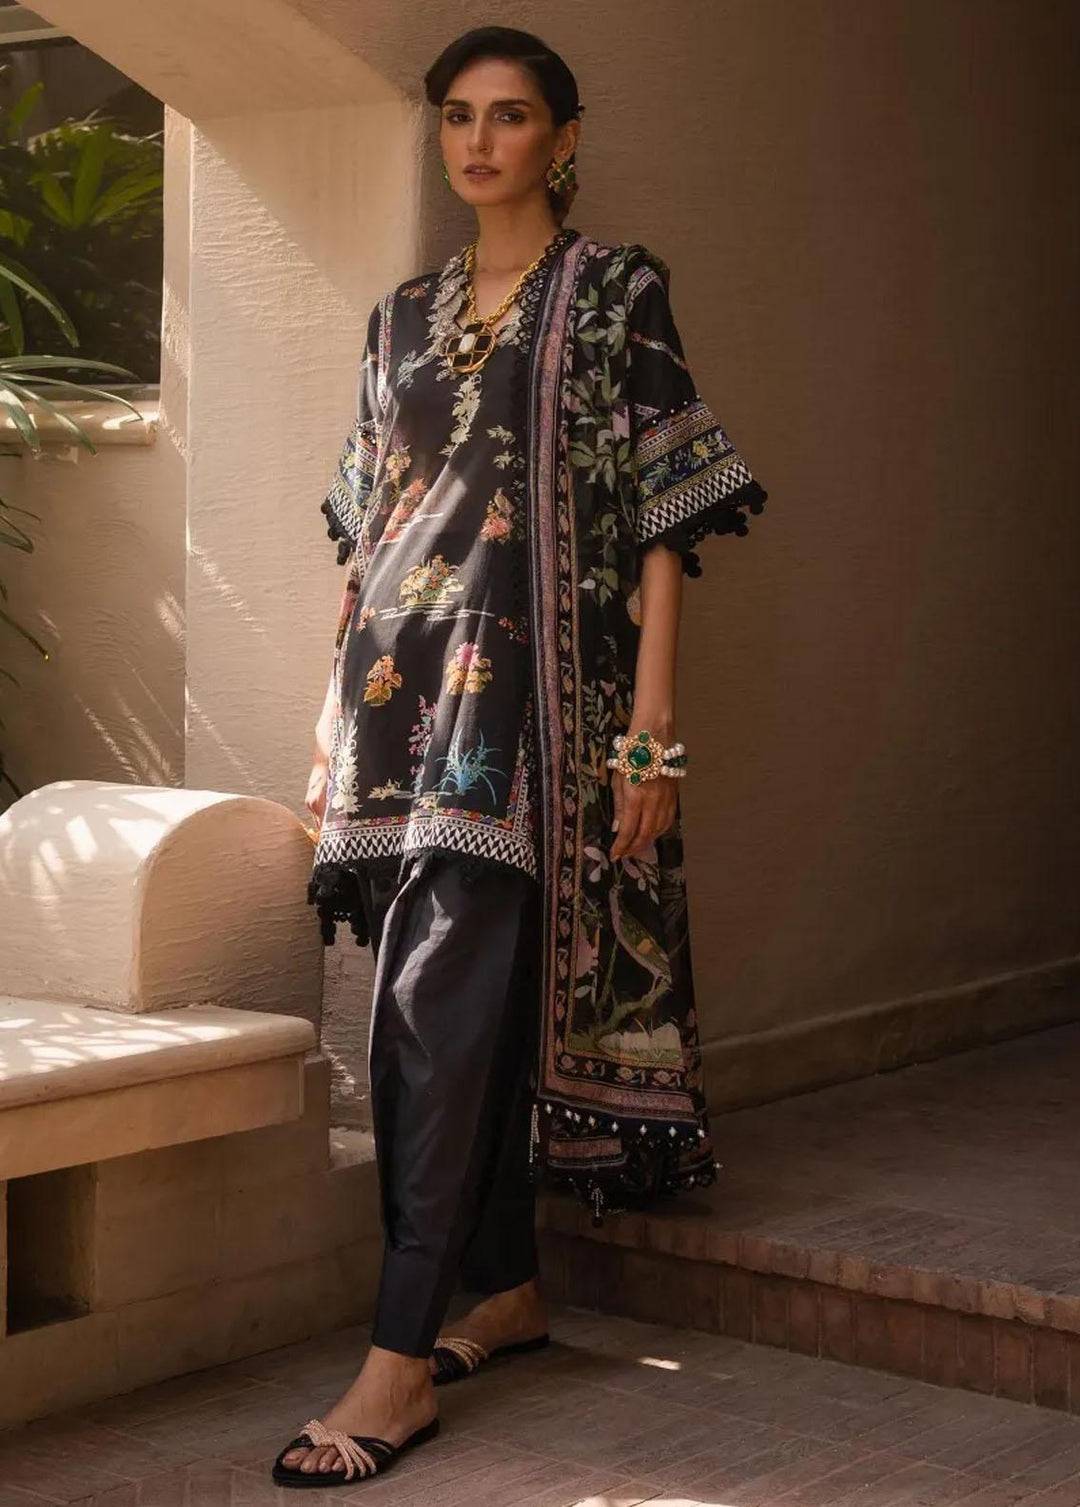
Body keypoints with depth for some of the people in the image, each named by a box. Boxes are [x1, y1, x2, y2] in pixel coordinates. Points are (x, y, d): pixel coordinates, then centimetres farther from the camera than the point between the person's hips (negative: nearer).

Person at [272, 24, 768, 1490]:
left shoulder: (616, 292, 0)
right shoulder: (406, 314, 17)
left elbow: (662, 524, -5)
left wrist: (651, 731, -11)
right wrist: (335, 725, 15)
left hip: (533, 682, -6)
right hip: (404, 688, 6)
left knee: (444, 1005, -13)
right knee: (450, 1007, 8)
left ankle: (403, 1356, -12)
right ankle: (508, 1286, 22)